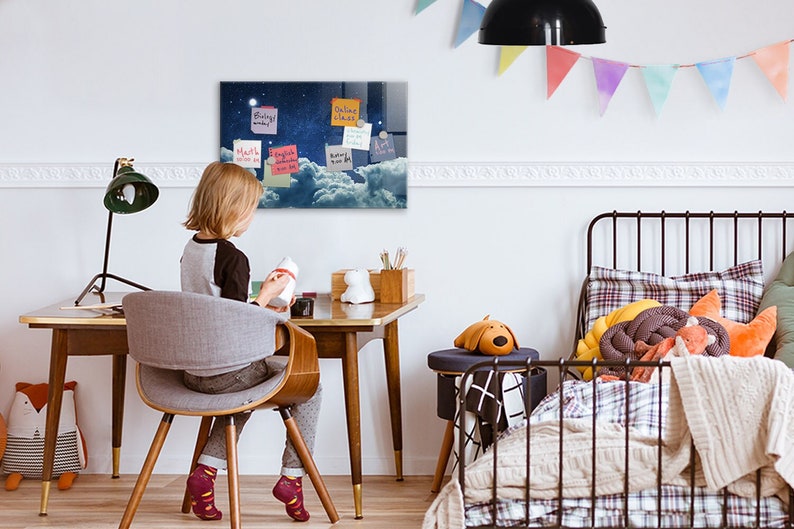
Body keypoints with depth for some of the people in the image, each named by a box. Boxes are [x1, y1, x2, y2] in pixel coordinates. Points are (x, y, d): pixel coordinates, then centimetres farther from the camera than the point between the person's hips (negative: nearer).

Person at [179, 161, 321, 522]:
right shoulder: (233, 259, -20)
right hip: (226, 374, -8)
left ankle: (205, 471, 21)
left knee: (245, 391, 36)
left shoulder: (190, 250, 6)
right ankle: (291, 478, 11)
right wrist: (267, 295, -9)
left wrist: (259, 305, 17)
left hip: (194, 373, 8)